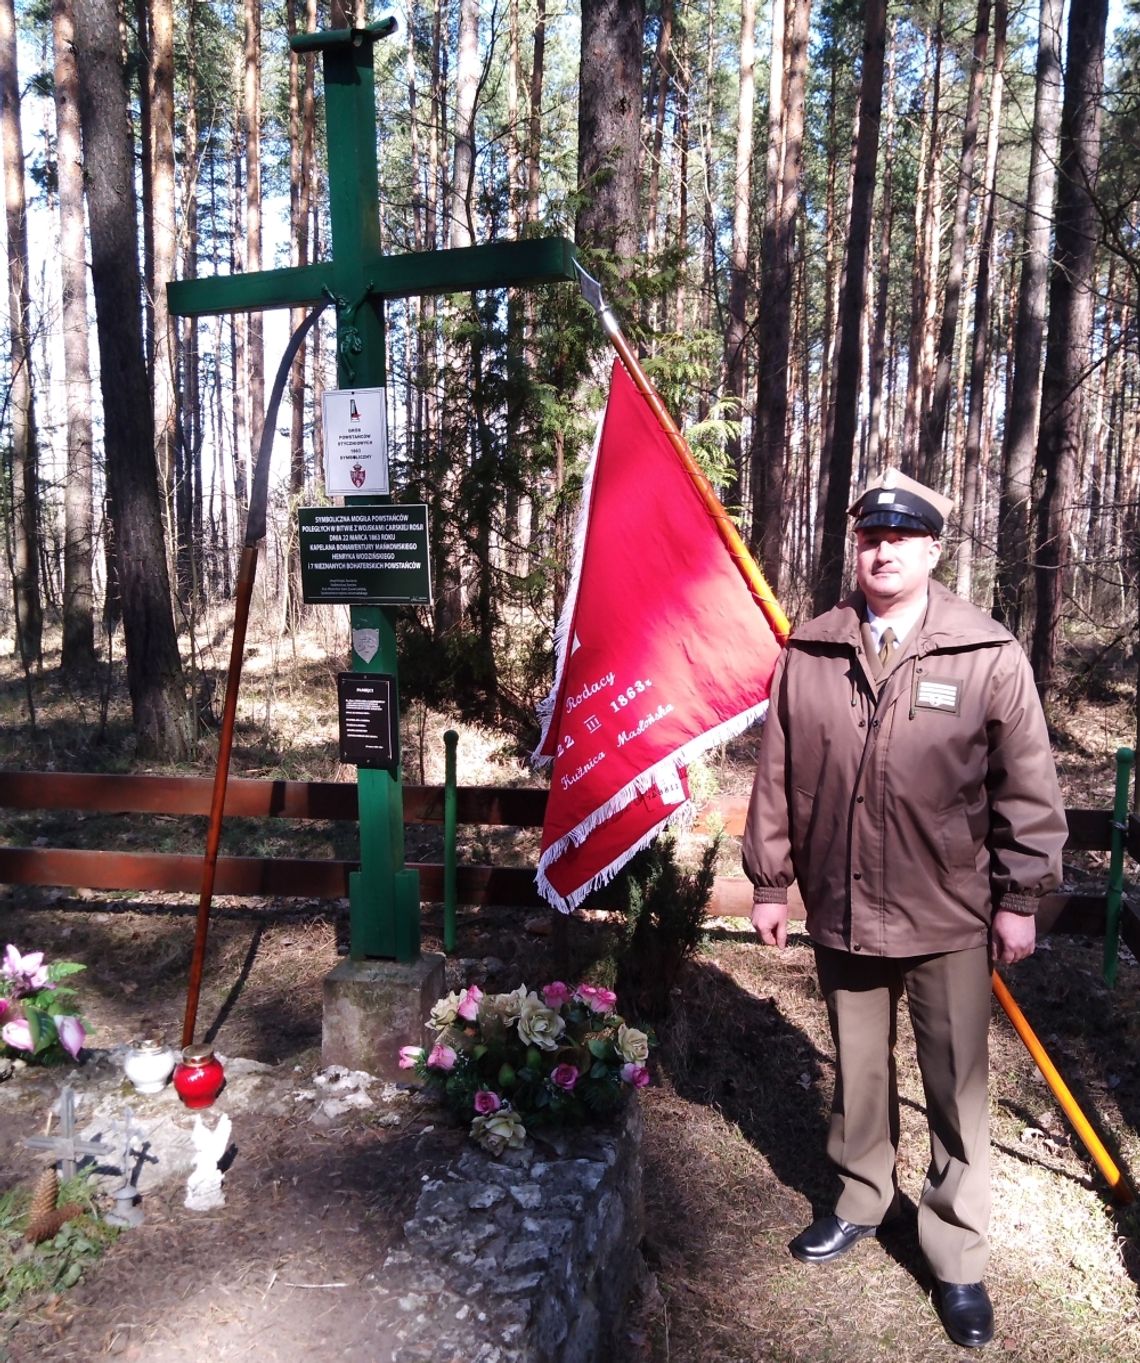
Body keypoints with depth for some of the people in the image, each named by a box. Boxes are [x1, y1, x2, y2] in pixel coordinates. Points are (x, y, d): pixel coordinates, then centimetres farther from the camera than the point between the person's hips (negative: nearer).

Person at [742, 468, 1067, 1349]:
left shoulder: (989, 655, -8)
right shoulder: (809, 654, -2)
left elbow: (1027, 788, -4)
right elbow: (777, 777, 3)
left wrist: (1020, 898, -3)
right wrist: (769, 880, 5)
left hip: (950, 918, -2)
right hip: (841, 910, 3)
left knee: (958, 1091, 10)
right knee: (858, 1071, 20)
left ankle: (959, 1257, 30)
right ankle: (863, 1199, 44)